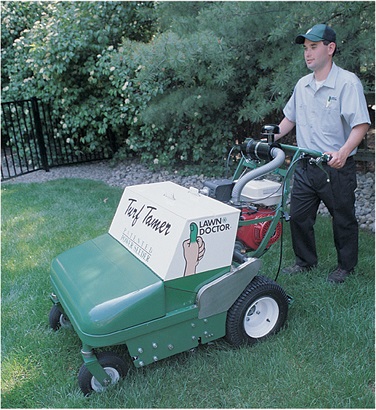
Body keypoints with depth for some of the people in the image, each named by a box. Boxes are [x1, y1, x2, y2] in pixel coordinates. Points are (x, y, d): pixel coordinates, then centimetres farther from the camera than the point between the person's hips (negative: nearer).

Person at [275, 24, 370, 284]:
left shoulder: (348, 82, -11)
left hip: (337, 168, -6)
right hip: (305, 166, 6)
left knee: (343, 220, 9)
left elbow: (361, 124, -18)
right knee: (298, 216, 10)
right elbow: (290, 118, 22)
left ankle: (346, 266, 30)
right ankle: (306, 261, 30)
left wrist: (343, 152, -35)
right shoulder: (302, 84, 10)